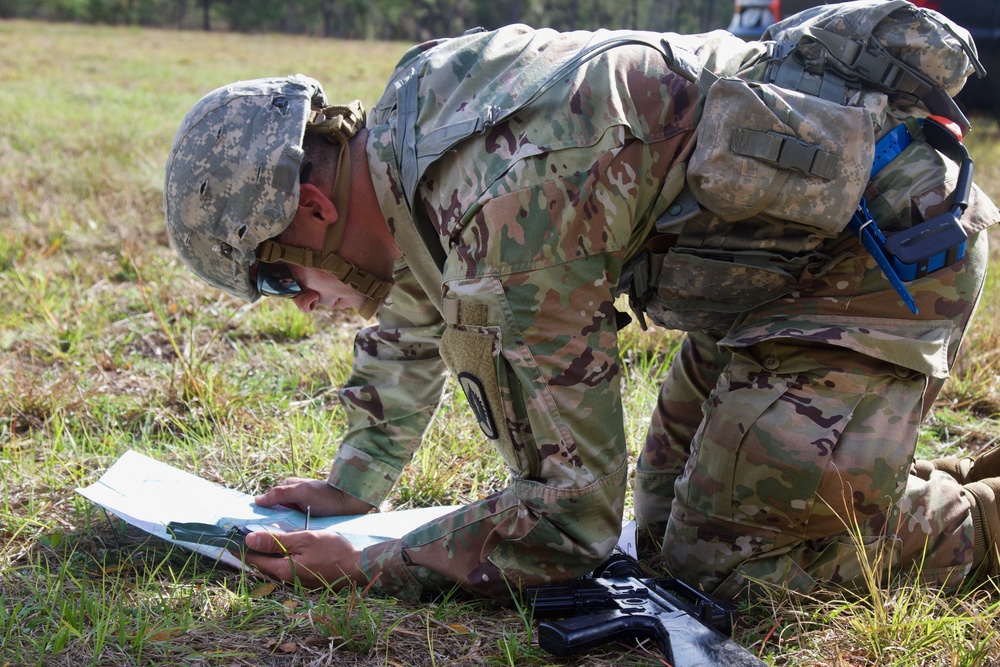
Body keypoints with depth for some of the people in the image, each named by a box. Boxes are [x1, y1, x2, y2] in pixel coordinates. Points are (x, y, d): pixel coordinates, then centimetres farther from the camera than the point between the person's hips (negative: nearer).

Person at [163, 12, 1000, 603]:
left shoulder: (511, 203, -32)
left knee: (719, 559, -8)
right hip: (781, 246, 9)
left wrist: (366, 569, -18)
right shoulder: (412, 102, -1)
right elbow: (414, 313, 19)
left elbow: (572, 515, -26)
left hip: (885, 257, -9)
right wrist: (353, 484, 21)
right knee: (669, 518, 13)